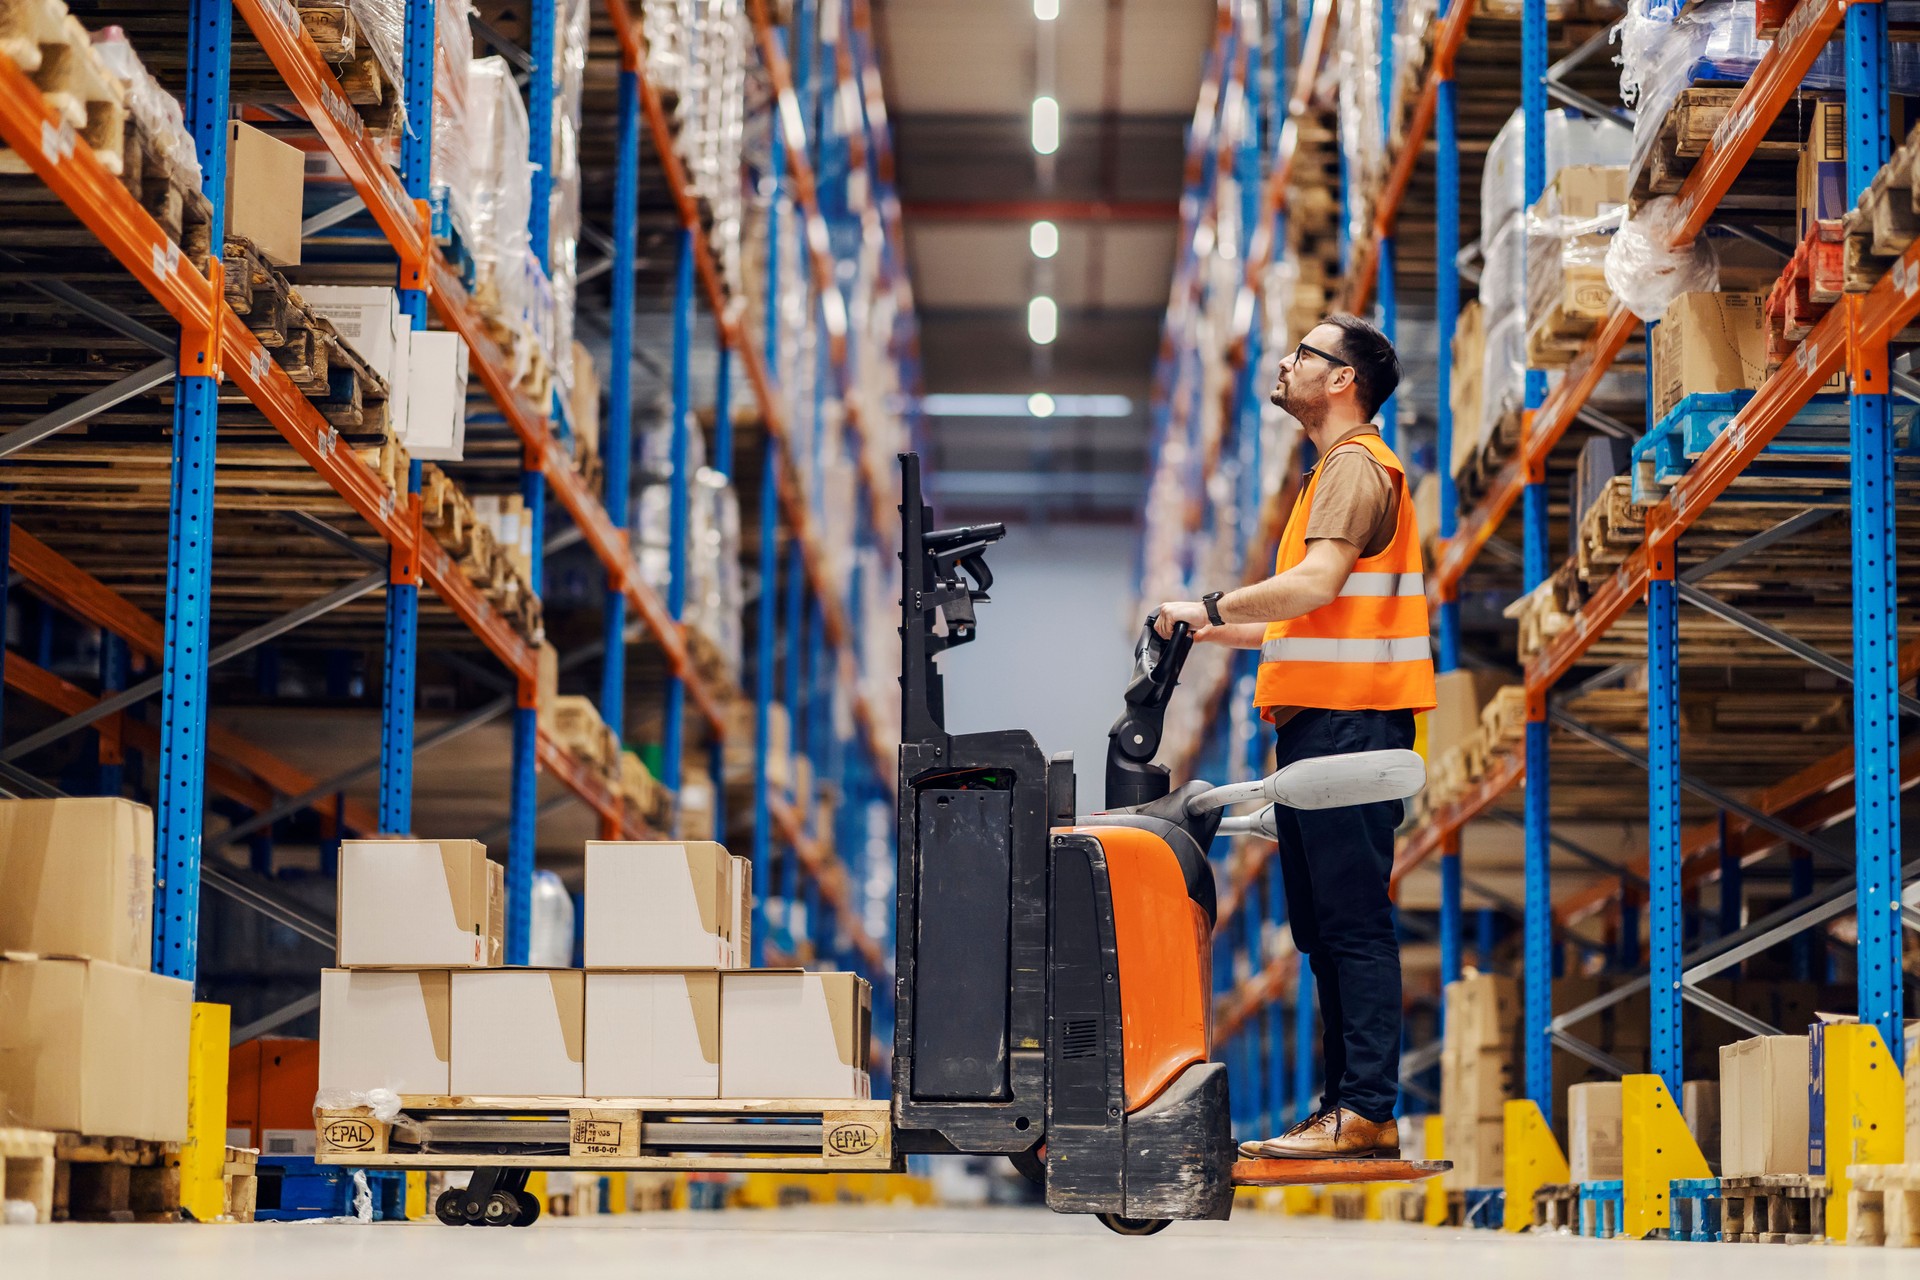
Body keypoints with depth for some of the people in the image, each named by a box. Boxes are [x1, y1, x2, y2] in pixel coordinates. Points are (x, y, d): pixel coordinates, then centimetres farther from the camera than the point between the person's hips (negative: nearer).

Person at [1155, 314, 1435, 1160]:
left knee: (1353, 921, -11)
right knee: (1323, 924, 11)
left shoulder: (1357, 466, -8)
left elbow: (1317, 582, -23)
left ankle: (1366, 1111, -11)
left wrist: (1213, 607, -17)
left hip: (1349, 725, -11)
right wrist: (1220, 633, 23)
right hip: (1320, 724, 11)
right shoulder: (1337, 469, 24)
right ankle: (1344, 1109, 15)